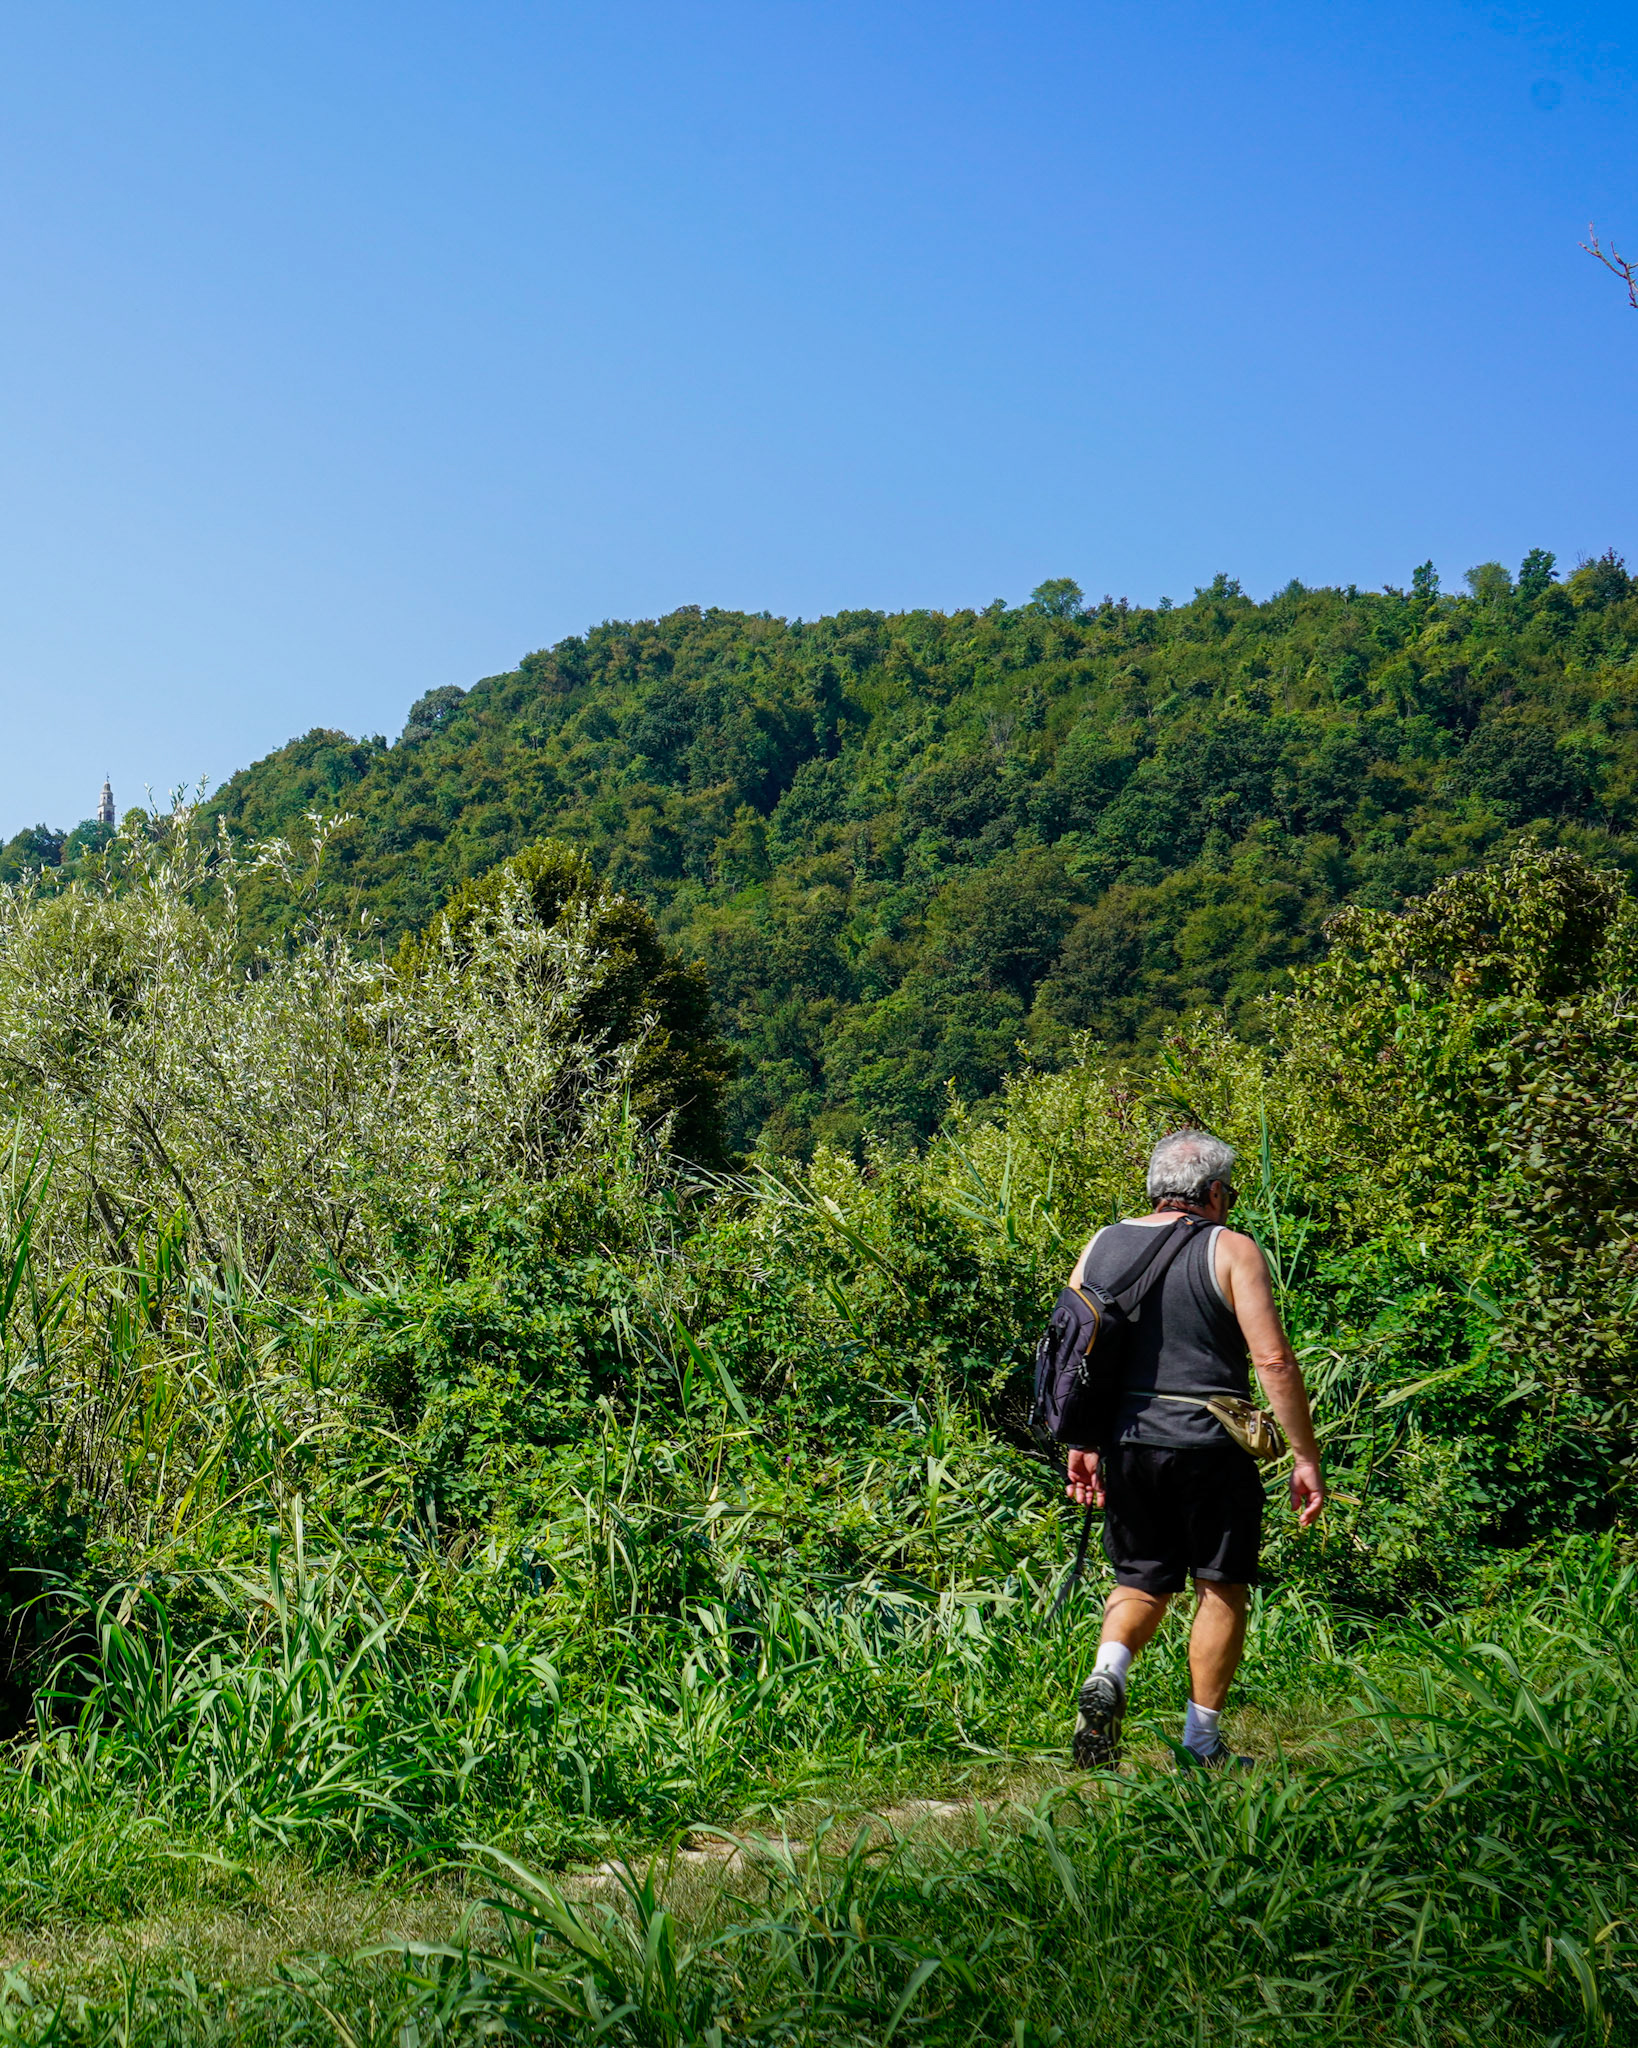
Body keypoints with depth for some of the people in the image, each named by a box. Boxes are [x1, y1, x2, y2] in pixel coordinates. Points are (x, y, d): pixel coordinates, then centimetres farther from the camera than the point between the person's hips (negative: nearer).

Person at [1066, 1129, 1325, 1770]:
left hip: (1125, 1442, 4)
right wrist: (1306, 1458, -6)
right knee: (1222, 1585, 11)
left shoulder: (1101, 1246, 8)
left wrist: (1082, 1445, 15)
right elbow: (1273, 1360, -11)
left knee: (1141, 1579, 18)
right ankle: (1201, 1740, 14)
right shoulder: (1230, 1249, -5)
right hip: (1208, 1445, -4)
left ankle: (1107, 1674, -9)